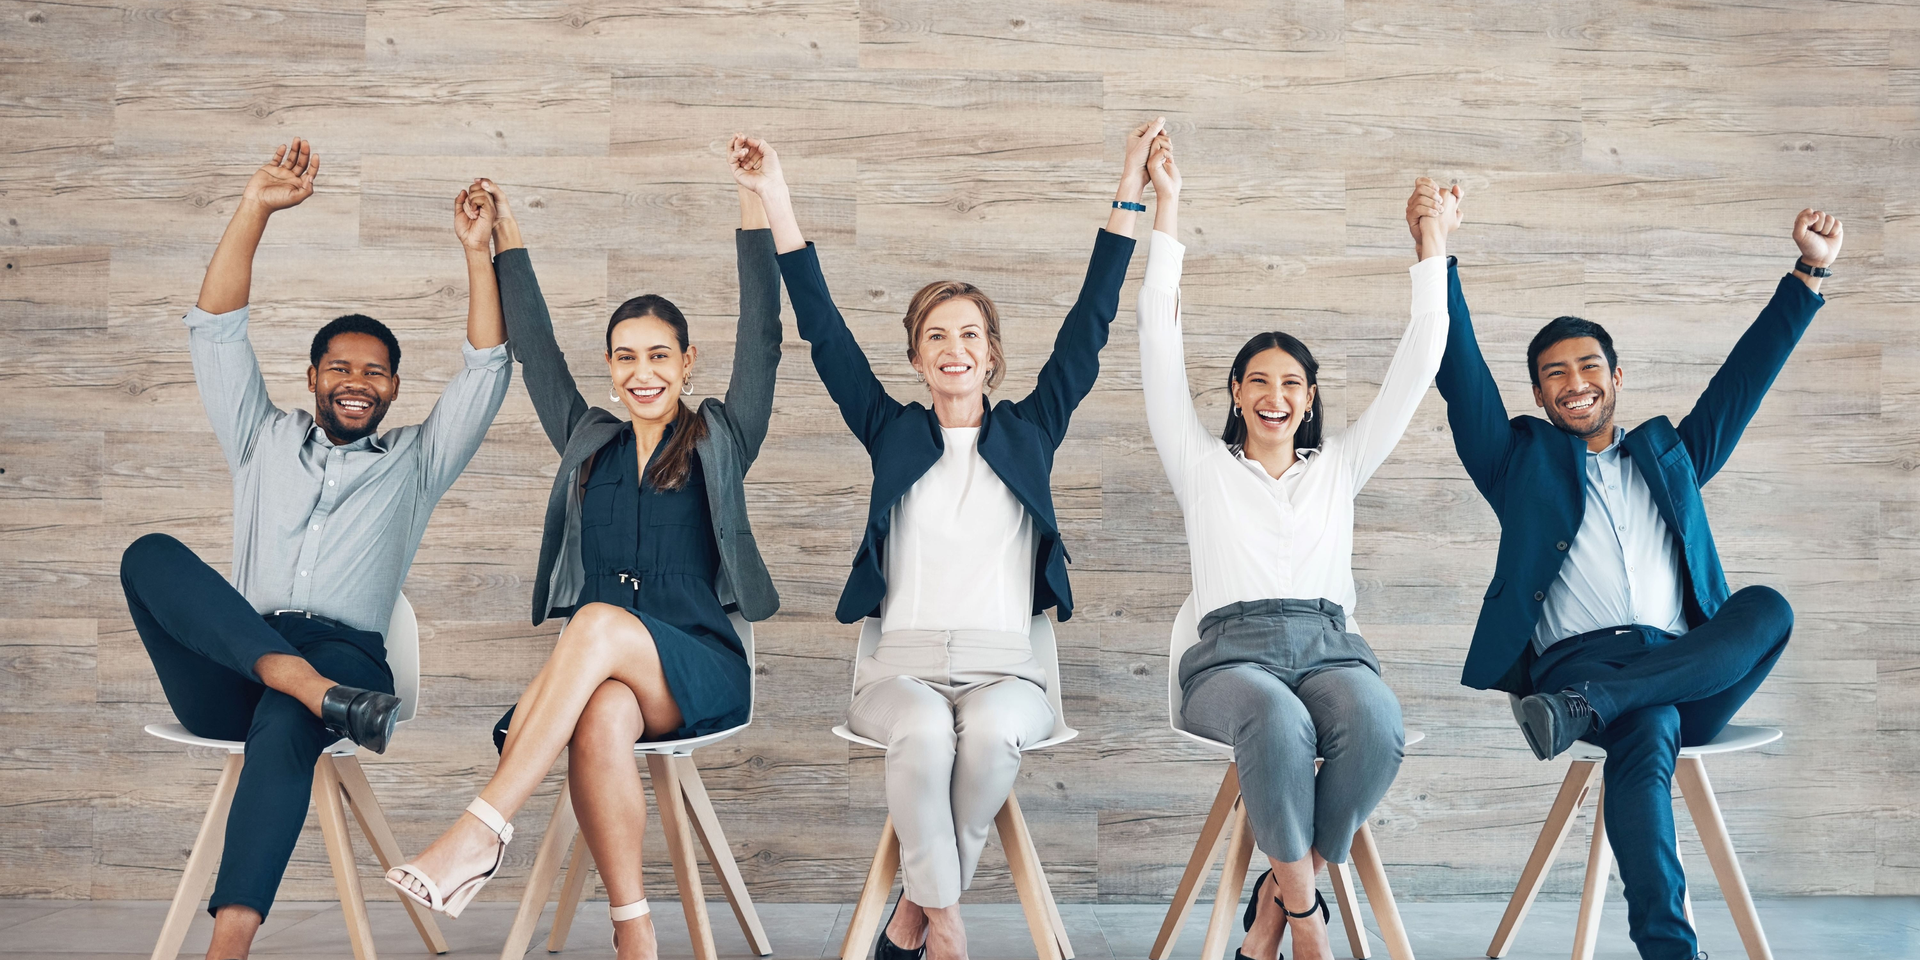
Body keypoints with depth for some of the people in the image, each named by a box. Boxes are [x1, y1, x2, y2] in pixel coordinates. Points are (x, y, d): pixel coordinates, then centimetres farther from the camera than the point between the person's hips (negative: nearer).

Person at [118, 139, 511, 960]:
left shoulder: (415, 461, 24)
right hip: (226, 672, 2)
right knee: (151, 553, -27)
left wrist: (476, 250, 8)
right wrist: (255, 208, 8)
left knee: (284, 718, -39)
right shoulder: (264, 441, 27)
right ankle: (317, 693, -46)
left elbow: (487, 369, 14)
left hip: (344, 656, -2)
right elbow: (214, 331, 17)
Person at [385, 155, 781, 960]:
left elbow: (761, 337, 5)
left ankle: (482, 830, -39)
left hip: (699, 672, -2)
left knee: (600, 622, -36)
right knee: (602, 718, -36)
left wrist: (755, 203, 0)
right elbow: (534, 346, 26)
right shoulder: (588, 442, 22)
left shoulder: (719, 439, 13)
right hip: (600, 672, 2)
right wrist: (505, 236, 27)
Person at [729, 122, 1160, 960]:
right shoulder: (894, 434, 14)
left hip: (1004, 665, 1)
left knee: (990, 731, -35)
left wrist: (1129, 196, 8)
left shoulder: (1029, 431, 14)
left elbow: (1089, 326, 11)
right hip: (904, 663, 0)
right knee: (926, 731, -35)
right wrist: (776, 201, 4)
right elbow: (824, 333, 9)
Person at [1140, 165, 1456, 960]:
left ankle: (1280, 895, -15)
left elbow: (1418, 361, 24)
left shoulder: (1338, 466, 25)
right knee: (1280, 725, -40)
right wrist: (1166, 210, 14)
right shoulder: (1203, 467, 20)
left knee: (1376, 727, -36)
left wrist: (1432, 243, 21)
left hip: (1330, 646, 2)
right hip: (1232, 652, -2)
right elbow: (1160, 340, 15)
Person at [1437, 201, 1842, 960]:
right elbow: (1461, 374, 12)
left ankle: (1588, 705, -38)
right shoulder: (1522, 460, 21)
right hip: (1577, 657, -3)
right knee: (1648, 732, -37)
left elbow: (1748, 372, 30)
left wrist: (1809, 271, 25)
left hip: (1686, 667, 3)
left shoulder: (1669, 453, 29)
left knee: (1768, 607, -28)